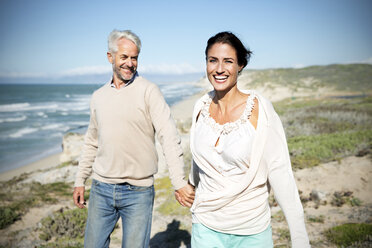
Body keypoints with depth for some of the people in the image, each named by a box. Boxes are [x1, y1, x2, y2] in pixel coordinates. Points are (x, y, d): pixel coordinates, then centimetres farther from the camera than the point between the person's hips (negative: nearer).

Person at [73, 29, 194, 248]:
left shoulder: (149, 91, -8)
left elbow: (169, 137, -15)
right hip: (101, 189, 4)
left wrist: (179, 182, -22)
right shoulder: (98, 96, 8)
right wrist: (80, 181, 17)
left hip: (138, 191, -4)